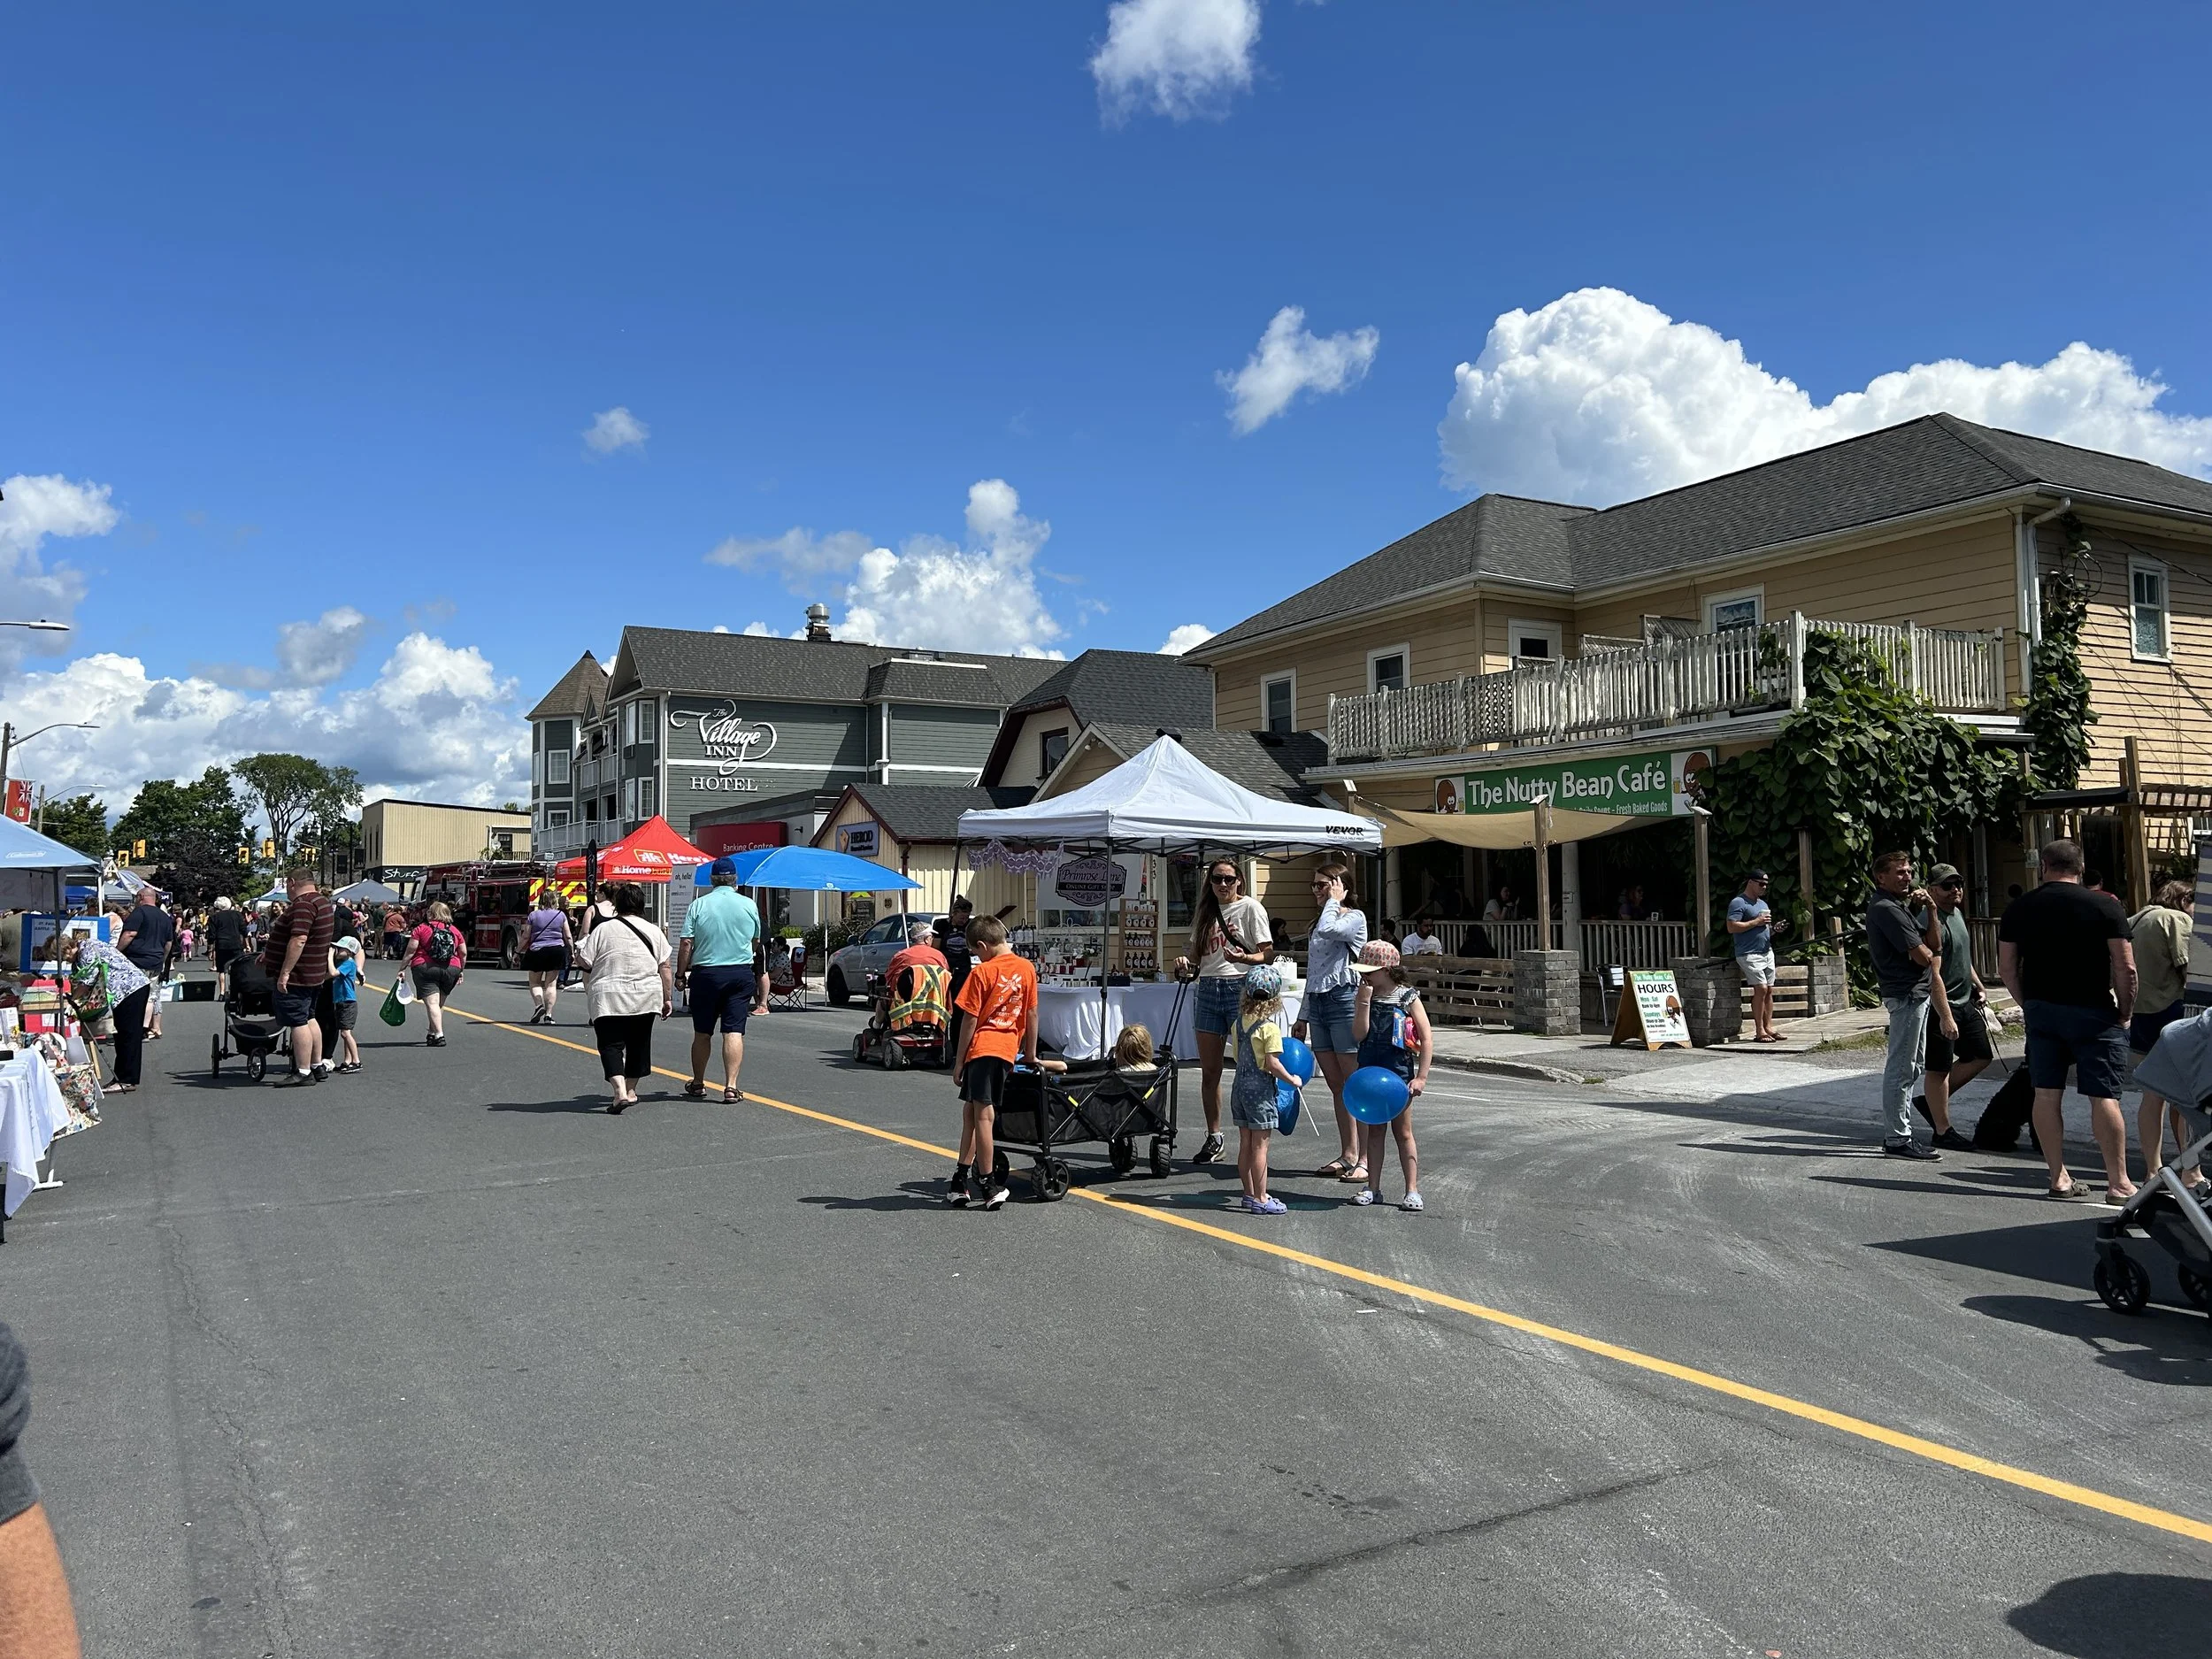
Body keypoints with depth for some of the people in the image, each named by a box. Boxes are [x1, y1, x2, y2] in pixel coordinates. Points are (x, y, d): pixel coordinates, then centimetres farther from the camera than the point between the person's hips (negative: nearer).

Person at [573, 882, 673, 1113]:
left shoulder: (603, 930, -3)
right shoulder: (654, 932, 4)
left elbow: (583, 962, -2)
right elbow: (665, 968, 4)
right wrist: (667, 998, 11)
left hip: (608, 999, -2)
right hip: (646, 998, 3)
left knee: (611, 1044, 0)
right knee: (638, 1043, 16)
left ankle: (620, 1091, -17)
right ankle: (631, 1090, 24)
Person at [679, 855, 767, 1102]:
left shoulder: (699, 905, -3)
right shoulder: (749, 905, 2)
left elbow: (686, 944, -7)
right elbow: (756, 943, 15)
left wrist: (681, 974, 3)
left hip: (706, 973, 0)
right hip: (741, 973, 0)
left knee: (702, 1033, 11)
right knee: (734, 1031, -1)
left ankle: (697, 1084, 23)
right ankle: (731, 1086, -8)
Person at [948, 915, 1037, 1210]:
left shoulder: (982, 972, -7)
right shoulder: (1027, 969, 7)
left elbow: (970, 1021, -6)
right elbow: (1032, 1014, 11)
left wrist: (958, 1062, 1)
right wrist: (1031, 1053, 20)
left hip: (982, 1048, -5)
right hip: (1009, 1050, 5)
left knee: (982, 1116, -1)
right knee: (971, 1112, 14)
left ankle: (990, 1188, 1)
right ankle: (961, 1180, 16)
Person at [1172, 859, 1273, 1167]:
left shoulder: (1250, 908, -1)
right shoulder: (1205, 911, 16)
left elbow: (1269, 954, -6)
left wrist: (1243, 957, -25)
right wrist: (1186, 963, 0)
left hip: (1241, 988, -6)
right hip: (1208, 989, 6)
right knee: (1209, 1071, 7)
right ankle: (1213, 1138, 17)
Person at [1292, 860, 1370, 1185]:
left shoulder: (1355, 918, -2)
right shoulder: (1317, 925, 20)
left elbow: (1328, 929, -24)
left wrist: (1334, 901, -7)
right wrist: (1303, 1017, 21)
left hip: (1344, 1000, -8)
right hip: (1317, 1004, 8)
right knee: (1337, 1086, 9)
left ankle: (1365, 1159, -4)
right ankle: (1346, 1155, 14)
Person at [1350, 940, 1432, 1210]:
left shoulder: (1408, 998, -8)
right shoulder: (1364, 997, 3)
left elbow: (1427, 1039, -8)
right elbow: (1360, 1034, -8)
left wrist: (1421, 1077, -12)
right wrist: (1365, 1001, -16)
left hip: (1399, 1073, -4)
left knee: (1403, 1132, 3)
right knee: (1374, 1130, 11)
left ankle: (1412, 1190, 9)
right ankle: (1373, 1187, 17)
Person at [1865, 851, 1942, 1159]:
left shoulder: (1899, 906, 18)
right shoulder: (1886, 908, -15)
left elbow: (1934, 944, 11)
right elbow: (1922, 956, -18)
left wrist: (1930, 910, 0)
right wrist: (1926, 952, 5)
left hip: (1915, 993, 11)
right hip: (1906, 994, -11)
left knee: (1910, 1066, 16)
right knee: (1901, 1069, -7)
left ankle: (1898, 1132, 22)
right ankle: (1898, 1139, -4)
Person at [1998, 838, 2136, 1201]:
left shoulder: (2018, 908, 4)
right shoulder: (2105, 906, -6)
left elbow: (2006, 966, 6)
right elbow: (2125, 967, -10)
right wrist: (2125, 1011, 2)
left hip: (2041, 1010, 3)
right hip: (2093, 1012, -3)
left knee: (2047, 1093, 6)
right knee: (2103, 1096, 0)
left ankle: (2058, 1177, 11)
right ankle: (2118, 1182, 2)